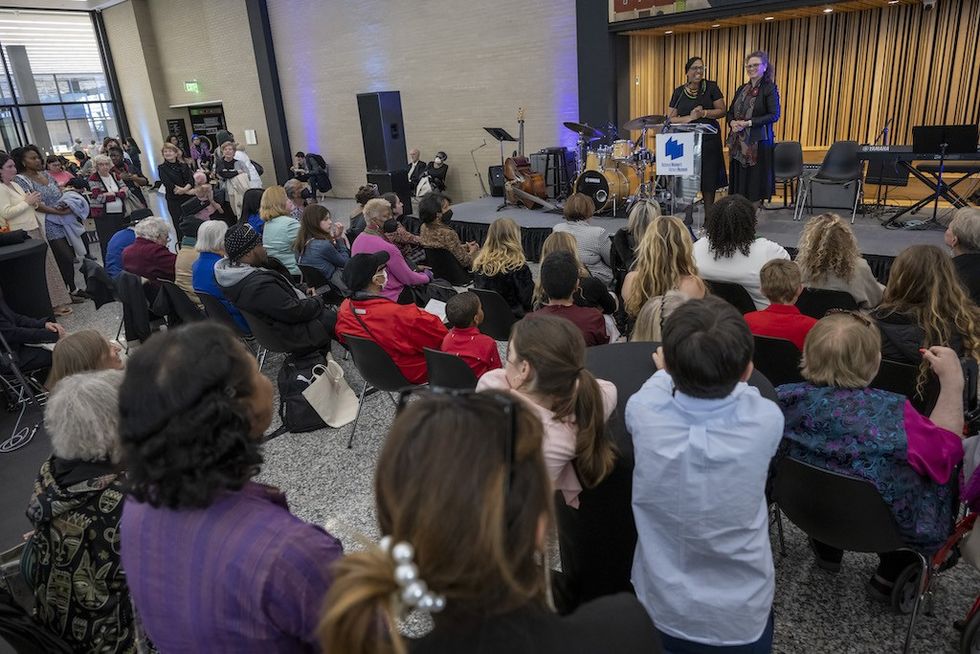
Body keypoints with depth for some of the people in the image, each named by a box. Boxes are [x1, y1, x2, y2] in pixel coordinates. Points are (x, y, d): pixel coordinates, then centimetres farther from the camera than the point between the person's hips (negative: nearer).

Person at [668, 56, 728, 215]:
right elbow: (671, 119, 2)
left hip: (709, 140, -1)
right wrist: (690, 117, -13)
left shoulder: (711, 87, 2)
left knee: (708, 179, 1)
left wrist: (704, 113, -16)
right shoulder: (679, 92, 6)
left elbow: (722, 111, 0)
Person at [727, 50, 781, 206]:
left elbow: (774, 115, -10)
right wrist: (732, 122, -4)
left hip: (758, 140, -6)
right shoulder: (742, 89, 16)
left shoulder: (769, 88, -2)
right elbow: (730, 112, 20)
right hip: (739, 140, 6)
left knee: (756, 178, -4)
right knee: (739, 177, 3)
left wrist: (749, 123, -18)